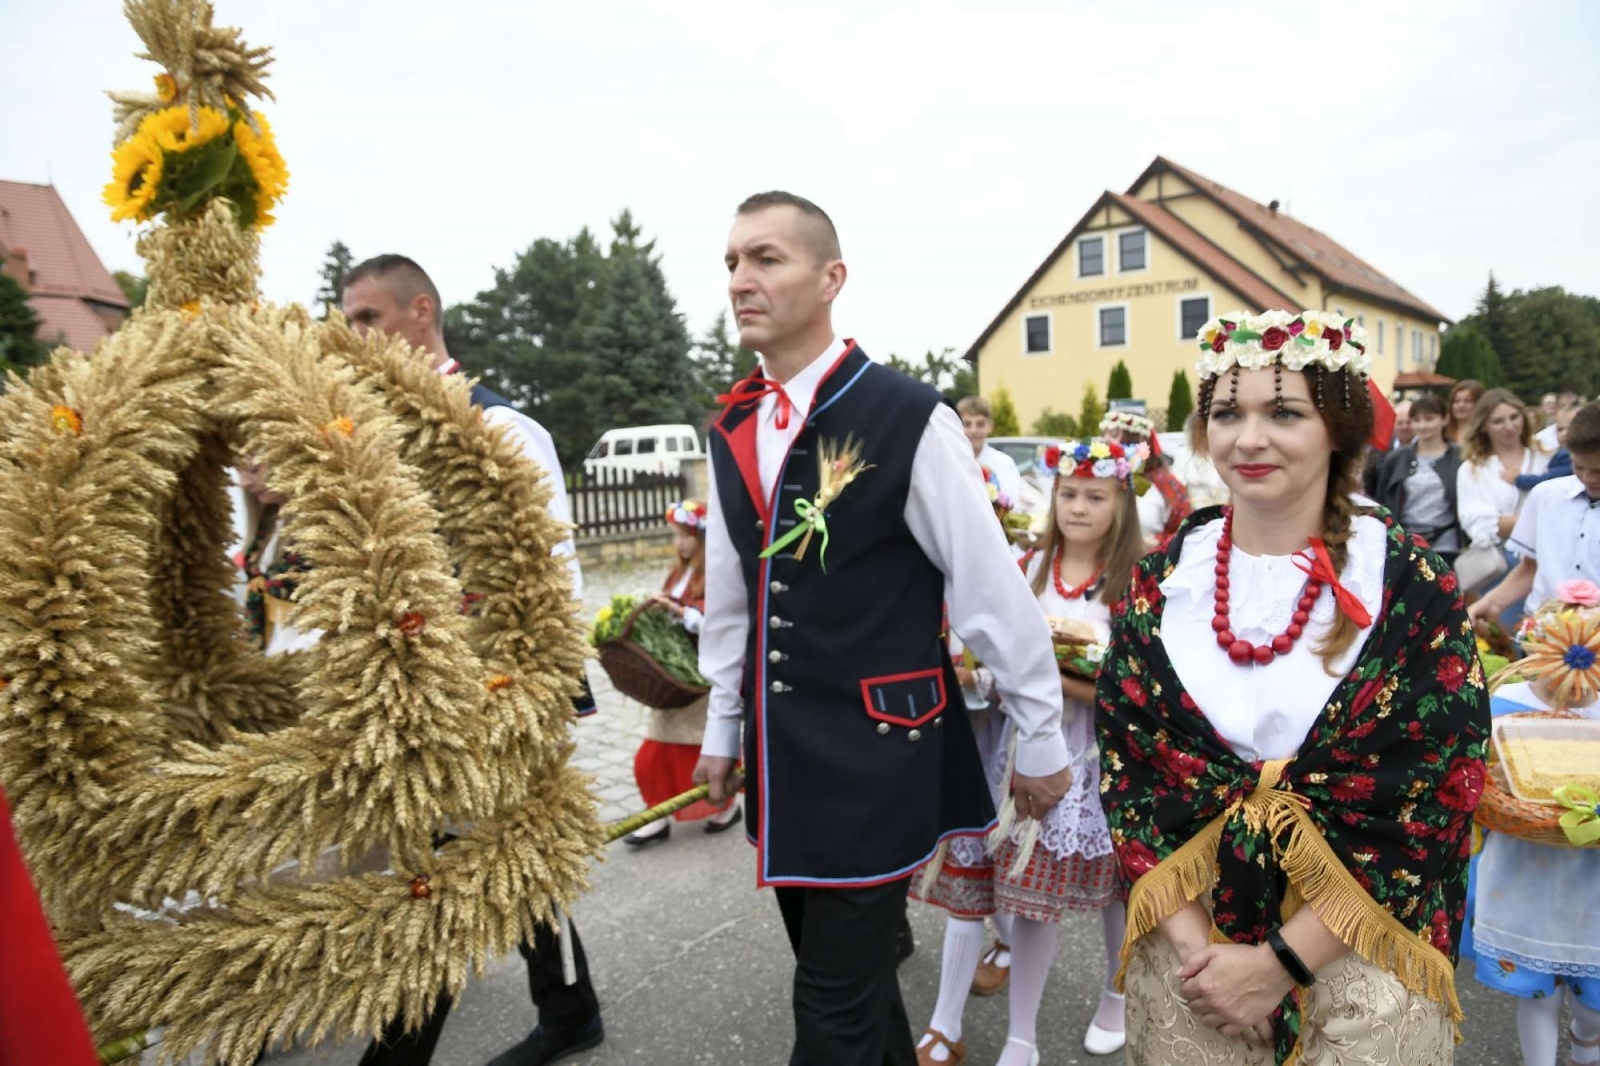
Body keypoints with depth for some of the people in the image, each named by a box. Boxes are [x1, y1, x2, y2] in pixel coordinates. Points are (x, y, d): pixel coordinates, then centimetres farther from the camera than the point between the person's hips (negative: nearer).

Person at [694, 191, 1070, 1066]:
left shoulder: (909, 419, -15)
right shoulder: (731, 430, 5)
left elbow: (994, 590, -10)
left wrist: (1040, 741, -2)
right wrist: (722, 729, 19)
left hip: (874, 753, -6)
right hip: (779, 753, 6)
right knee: (845, 976, 21)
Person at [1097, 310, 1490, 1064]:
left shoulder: (1414, 590, -10)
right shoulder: (1162, 579, -4)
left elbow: (1433, 806, -11)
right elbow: (1124, 769, -3)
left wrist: (1280, 962, -13)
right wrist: (1191, 945, -11)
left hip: (1359, 967, -1)